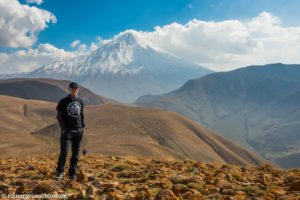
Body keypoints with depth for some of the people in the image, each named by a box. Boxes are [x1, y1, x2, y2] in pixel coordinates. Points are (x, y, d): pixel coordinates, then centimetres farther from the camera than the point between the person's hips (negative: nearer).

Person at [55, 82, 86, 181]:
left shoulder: (80, 101, 13)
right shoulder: (63, 101, 0)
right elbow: (58, 116, -2)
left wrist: (83, 126, 13)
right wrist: (63, 128, -13)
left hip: (79, 130, 4)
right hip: (67, 130, -4)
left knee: (76, 153, 6)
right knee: (64, 151, -12)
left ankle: (72, 173, 15)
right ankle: (59, 172, 4)